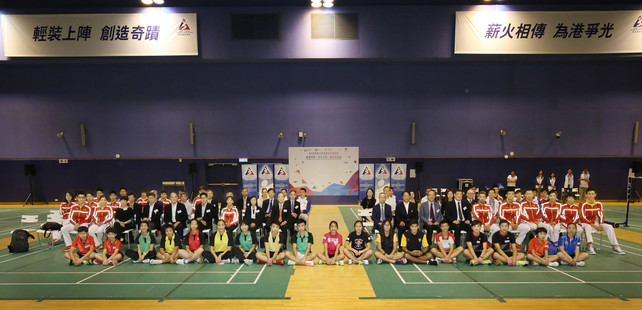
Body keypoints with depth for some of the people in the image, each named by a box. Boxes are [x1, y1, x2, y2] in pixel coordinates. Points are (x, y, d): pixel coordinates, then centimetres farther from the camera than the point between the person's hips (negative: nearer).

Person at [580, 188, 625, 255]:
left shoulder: (598, 204, 3)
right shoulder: (583, 204, -14)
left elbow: (601, 215, 8)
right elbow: (582, 218, -16)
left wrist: (601, 224, -9)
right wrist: (593, 225, -20)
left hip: (595, 223, 6)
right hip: (585, 223, -6)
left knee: (609, 227, -10)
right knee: (587, 227, -39)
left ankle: (615, 247, -3)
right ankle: (590, 247, -47)